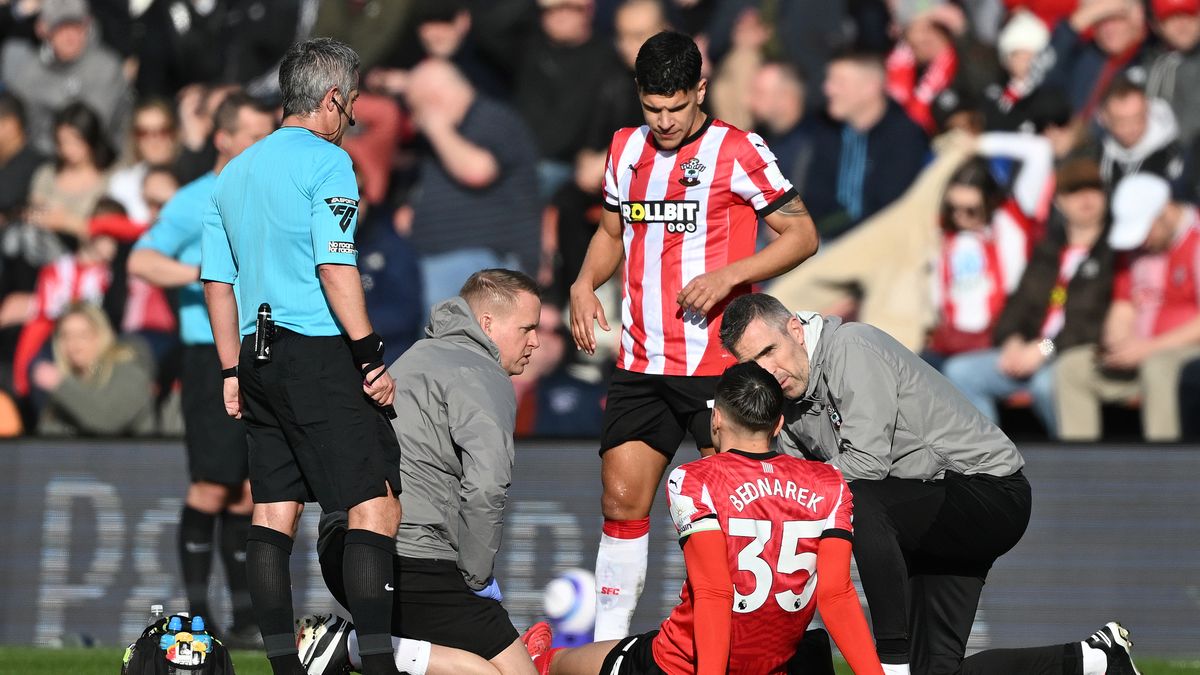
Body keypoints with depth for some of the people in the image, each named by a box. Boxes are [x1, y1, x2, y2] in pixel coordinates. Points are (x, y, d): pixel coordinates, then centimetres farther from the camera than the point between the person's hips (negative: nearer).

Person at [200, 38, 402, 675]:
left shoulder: (234, 172, 16)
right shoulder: (326, 162, -8)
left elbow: (217, 282, 19)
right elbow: (336, 270, -17)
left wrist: (233, 372, 23)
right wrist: (372, 357, -13)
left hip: (259, 358, 8)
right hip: (321, 357, -8)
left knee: (273, 512, 8)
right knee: (375, 503, -8)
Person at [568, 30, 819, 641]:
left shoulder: (737, 151, -6)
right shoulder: (627, 150, 11)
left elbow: (801, 235, -6)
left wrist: (728, 275, -18)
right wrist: (585, 283, 7)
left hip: (718, 361, -5)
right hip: (641, 363, 5)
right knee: (621, 500, 3)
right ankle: (607, 645, 9)